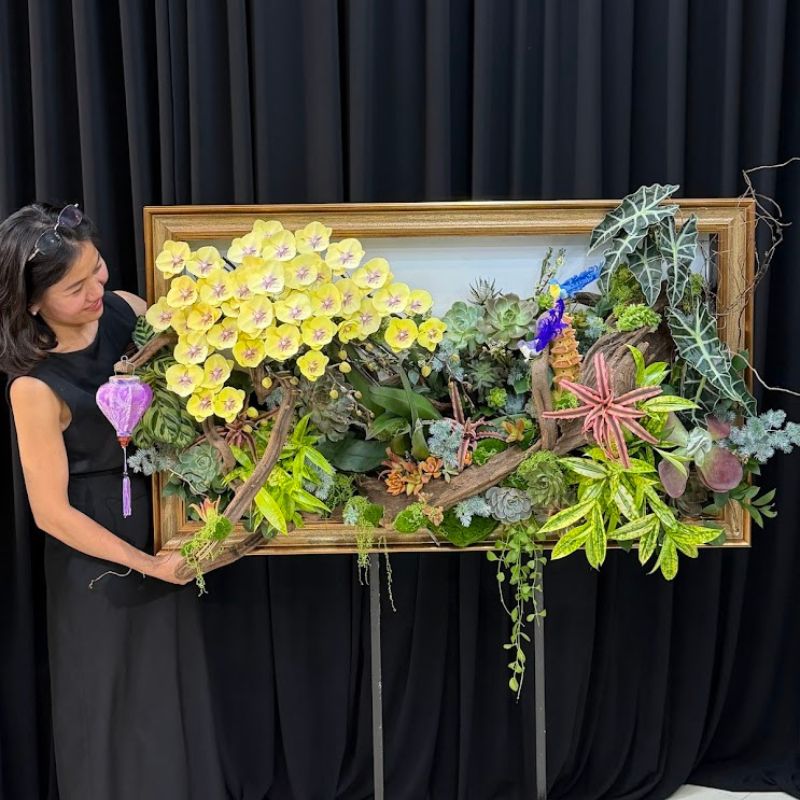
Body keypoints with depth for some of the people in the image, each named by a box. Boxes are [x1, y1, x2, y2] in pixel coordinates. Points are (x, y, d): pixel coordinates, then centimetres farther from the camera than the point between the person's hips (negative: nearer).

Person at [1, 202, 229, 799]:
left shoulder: (126, 310, -9)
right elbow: (51, 513, -16)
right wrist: (148, 565, -12)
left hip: (164, 525, 5)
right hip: (98, 557, -5)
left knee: (178, 698, 21)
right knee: (111, 713, 14)